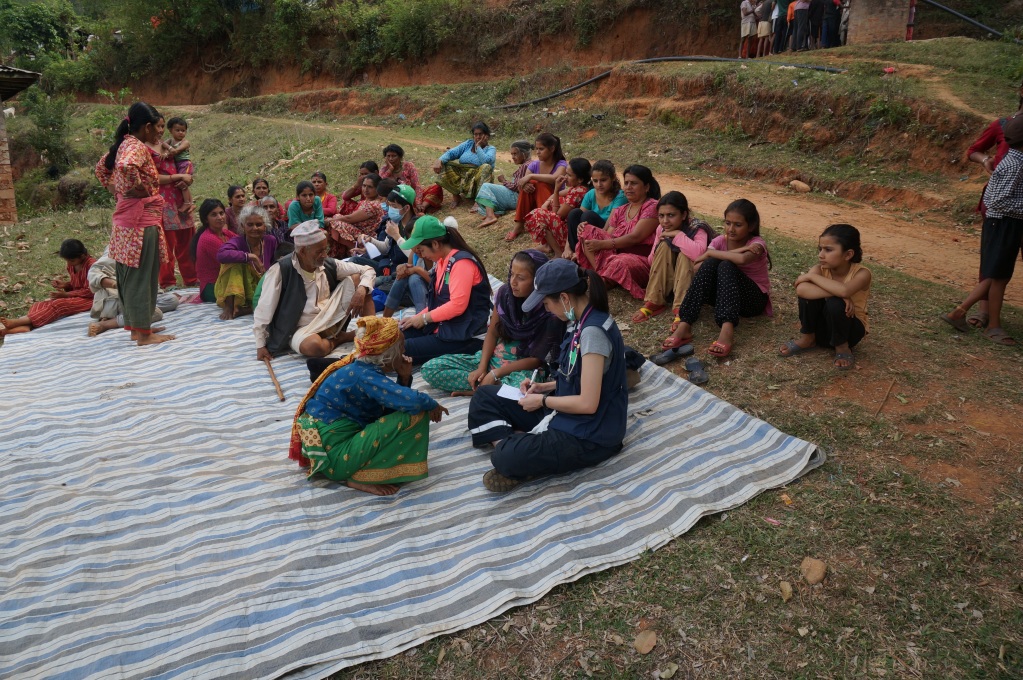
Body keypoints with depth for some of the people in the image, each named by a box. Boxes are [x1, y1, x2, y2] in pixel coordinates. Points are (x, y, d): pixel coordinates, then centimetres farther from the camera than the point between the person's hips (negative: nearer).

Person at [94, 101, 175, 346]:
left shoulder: (124, 144, 13)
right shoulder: (137, 147, -15)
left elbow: (101, 167, 27)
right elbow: (126, 166, -37)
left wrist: (115, 189, 19)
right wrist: (139, 188, -21)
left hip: (126, 221, 10)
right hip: (141, 220, -10)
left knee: (130, 275, 15)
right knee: (141, 276, -4)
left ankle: (136, 327, 24)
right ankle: (144, 334, 2)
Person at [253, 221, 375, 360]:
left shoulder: (329, 265, -2)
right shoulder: (281, 270, -16)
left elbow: (367, 270, 3)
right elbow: (264, 309, -11)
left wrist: (361, 290, -19)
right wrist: (260, 344, -10)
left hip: (331, 319, 5)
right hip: (302, 328, -5)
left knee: (356, 278, -9)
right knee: (315, 346, -41)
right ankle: (339, 338, -7)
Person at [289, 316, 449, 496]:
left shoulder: (362, 368, 7)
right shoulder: (365, 376, -21)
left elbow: (397, 401, 13)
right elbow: (410, 401, -32)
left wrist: (404, 378, -3)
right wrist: (431, 404, -11)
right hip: (334, 457, -10)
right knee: (413, 414, -16)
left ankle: (357, 469, 10)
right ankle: (361, 477, -11)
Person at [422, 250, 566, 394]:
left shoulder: (550, 313, -17)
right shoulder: (505, 293, -3)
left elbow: (537, 359, -14)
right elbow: (492, 333, 5)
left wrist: (496, 373, -18)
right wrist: (482, 367, -9)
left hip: (524, 369, -6)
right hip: (494, 358, 6)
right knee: (430, 368, -7)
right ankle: (499, 385, -14)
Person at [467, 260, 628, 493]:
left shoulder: (593, 331, -24)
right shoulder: (582, 322, 4)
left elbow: (588, 403, -25)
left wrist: (543, 400, -12)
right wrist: (545, 387, 5)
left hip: (589, 437, -10)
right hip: (564, 413, 10)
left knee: (507, 458, -33)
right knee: (485, 396, 6)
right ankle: (514, 444, -13)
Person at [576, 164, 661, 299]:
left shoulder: (653, 207, -3)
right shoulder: (619, 211, 19)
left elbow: (635, 237, -15)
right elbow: (607, 236, 8)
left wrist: (602, 244, -20)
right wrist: (585, 231, -11)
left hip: (641, 260, -7)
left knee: (621, 263, -42)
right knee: (588, 231, -13)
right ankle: (601, 274, -26)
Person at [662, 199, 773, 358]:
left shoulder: (757, 243, -13)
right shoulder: (720, 241, -2)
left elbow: (742, 259, -39)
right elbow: (696, 268, -19)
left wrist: (710, 253, -23)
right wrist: (734, 252, -25)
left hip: (754, 299, -3)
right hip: (725, 295, 4)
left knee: (726, 266, -31)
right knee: (710, 263, -26)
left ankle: (727, 330, -52)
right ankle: (684, 326, -38)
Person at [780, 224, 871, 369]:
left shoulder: (861, 273, -21)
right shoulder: (821, 269, -14)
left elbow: (844, 290, -45)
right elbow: (800, 289, -35)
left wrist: (811, 276, -32)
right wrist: (840, 293, -38)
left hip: (851, 329, -2)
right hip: (823, 327, 3)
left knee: (835, 303, -34)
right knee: (806, 290, -23)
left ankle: (842, 347, -6)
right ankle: (808, 338, -2)